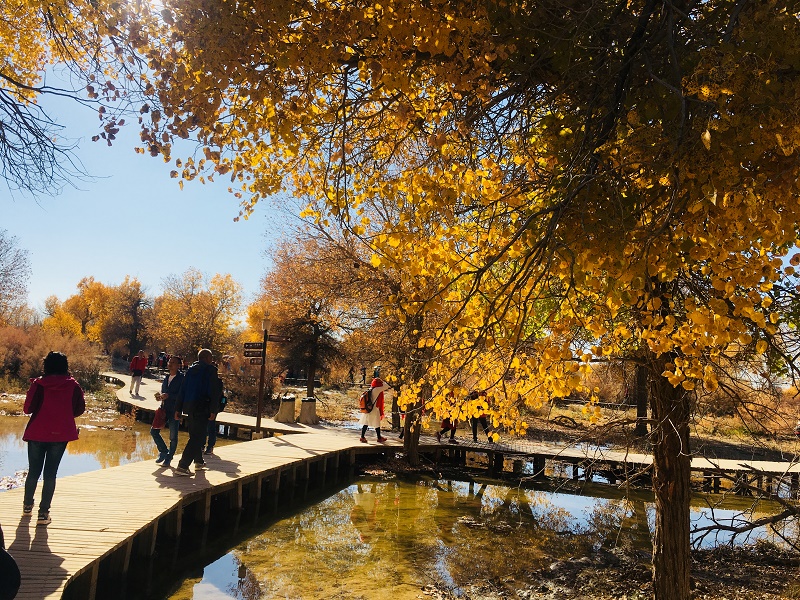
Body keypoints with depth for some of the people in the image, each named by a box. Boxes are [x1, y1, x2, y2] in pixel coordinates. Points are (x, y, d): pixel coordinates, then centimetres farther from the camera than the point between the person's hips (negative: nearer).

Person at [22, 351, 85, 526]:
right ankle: (43, 512, 5)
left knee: (33, 471, 17)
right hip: (61, 434, 0)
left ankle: (27, 505, 32)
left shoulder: (39, 384, -8)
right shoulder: (73, 385, -5)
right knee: (50, 473, 6)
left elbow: (28, 409, -9)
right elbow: (79, 409, -2)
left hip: (37, 433, 0)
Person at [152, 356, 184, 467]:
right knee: (154, 431, 5)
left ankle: (169, 458, 16)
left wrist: (168, 395, -25)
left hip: (175, 411, -7)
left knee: (173, 436, 1)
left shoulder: (182, 378, -9)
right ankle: (163, 451, 24)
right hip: (164, 409, 7)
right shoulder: (166, 377, 13)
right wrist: (160, 396, 0)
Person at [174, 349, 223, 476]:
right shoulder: (211, 370, -6)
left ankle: (199, 461, 36)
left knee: (195, 435, 21)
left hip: (189, 408, 8)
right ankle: (182, 466, -14)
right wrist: (213, 411, -12)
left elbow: (182, 390, 13)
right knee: (197, 437, -6)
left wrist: (178, 409, 15)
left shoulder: (191, 370, 13)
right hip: (202, 409, -8)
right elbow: (214, 392, -13)